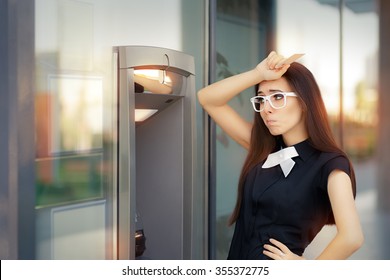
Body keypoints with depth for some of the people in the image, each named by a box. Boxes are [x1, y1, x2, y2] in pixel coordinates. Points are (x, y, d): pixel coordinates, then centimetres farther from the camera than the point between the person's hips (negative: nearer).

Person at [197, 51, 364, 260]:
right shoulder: (262, 147, 2)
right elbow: (208, 99, 0)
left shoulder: (329, 164, -16)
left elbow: (352, 237, -30)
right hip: (237, 257, 6)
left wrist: (304, 266, -16)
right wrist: (258, 74, -12)